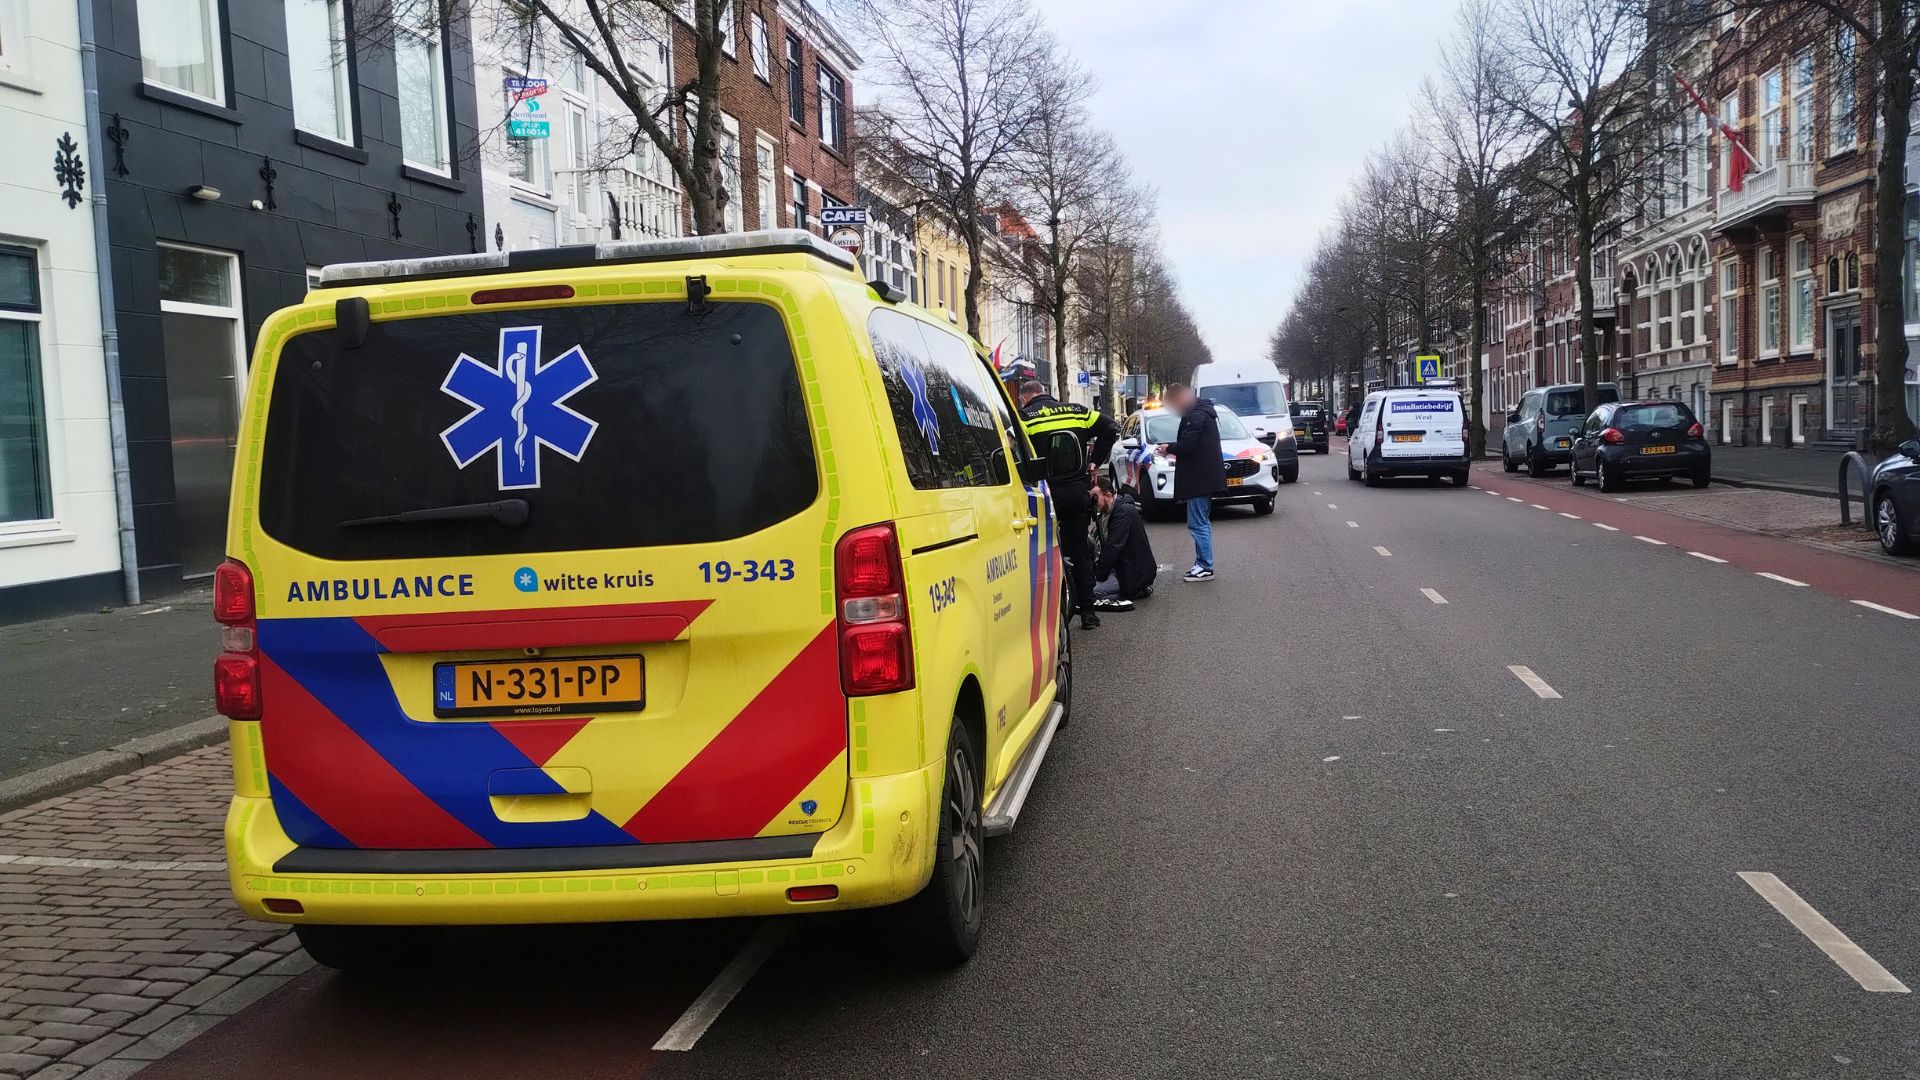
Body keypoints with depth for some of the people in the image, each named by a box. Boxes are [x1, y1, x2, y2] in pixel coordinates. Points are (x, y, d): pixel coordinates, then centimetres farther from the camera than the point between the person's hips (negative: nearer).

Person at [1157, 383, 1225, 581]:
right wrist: (1171, 447, 10)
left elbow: (1187, 445, -23)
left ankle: (1205, 567, -5)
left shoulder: (1195, 416, -17)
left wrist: (1168, 448, -6)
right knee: (1202, 523, 16)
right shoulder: (1201, 411, 17)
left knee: (1198, 524, -7)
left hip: (1199, 479, -11)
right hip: (1203, 477, 11)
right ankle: (1202, 564, 22)